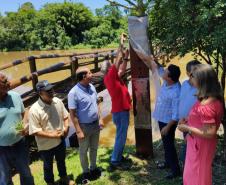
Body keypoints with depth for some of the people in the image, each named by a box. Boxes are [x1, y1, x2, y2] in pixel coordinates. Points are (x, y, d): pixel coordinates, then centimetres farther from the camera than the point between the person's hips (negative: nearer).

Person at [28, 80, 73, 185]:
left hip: (60, 140, 5)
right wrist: (51, 135, -24)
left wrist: (66, 127, -12)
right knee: (48, 166, 20)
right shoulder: (34, 110, -26)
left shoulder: (58, 101, -9)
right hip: (46, 145, -5)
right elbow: (34, 131, -22)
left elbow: (65, 116, 5)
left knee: (61, 161, 28)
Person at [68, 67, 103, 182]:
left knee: (94, 148, 21)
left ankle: (93, 168, 41)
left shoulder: (91, 87, -1)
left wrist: (100, 118, 9)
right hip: (84, 126, -6)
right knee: (84, 151, 13)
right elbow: (72, 114, -19)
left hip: (95, 124, 6)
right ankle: (85, 172, 33)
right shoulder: (74, 93, -21)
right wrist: (78, 131, -19)